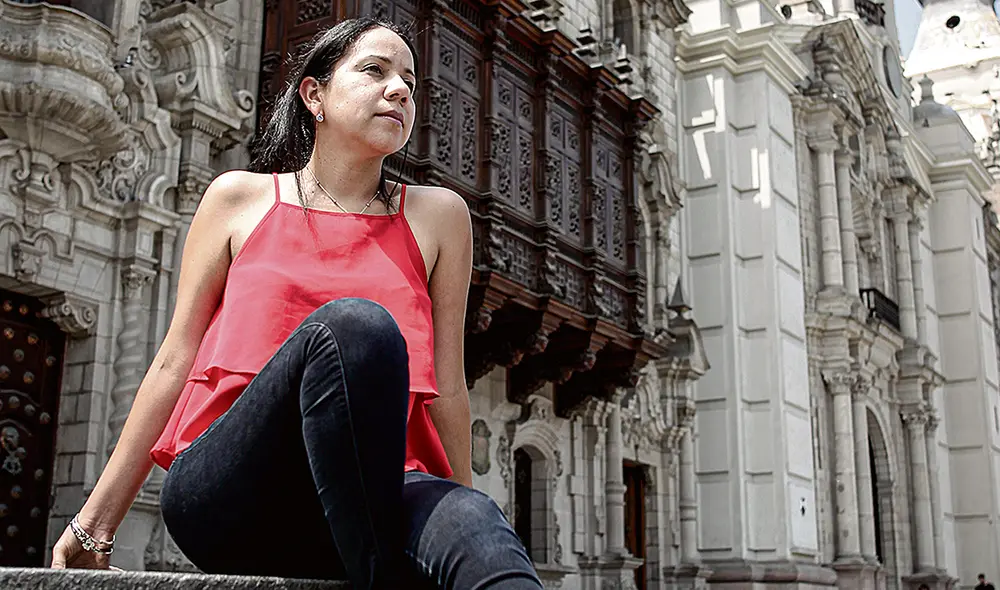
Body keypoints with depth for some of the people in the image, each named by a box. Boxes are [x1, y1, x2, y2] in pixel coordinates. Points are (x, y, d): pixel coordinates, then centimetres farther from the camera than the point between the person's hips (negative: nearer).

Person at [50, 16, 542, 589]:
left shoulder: (438, 215, 14)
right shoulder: (241, 199, 12)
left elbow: (446, 386, 13)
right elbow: (175, 363, 13)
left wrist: (463, 516, 14)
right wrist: (96, 522, 11)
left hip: (357, 497, 0)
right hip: (225, 492, 0)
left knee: (473, 522, -38)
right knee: (353, 323, -31)